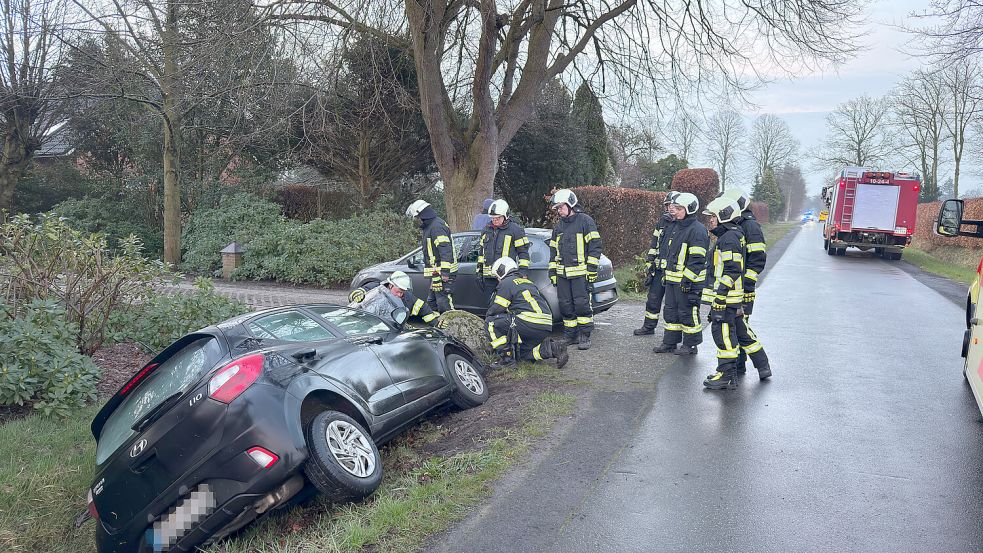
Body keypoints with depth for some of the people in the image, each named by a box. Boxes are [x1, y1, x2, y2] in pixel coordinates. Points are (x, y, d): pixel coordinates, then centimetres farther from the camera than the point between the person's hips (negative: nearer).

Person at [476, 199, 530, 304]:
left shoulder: (515, 229, -3)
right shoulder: (487, 230, 16)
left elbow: (523, 251, -2)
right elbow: (482, 251, 25)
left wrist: (522, 270, -8)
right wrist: (479, 268, 22)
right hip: (489, 276, 6)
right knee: (491, 303, 12)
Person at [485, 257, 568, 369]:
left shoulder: (506, 282, 1)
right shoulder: (526, 281, 27)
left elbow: (496, 309, -1)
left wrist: (487, 317, 20)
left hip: (530, 324, -9)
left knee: (491, 322, 0)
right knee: (524, 353, 27)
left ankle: (507, 358, -3)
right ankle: (554, 348, 5)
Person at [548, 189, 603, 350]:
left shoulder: (585, 221, -2)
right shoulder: (559, 227, 18)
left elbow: (595, 247, -7)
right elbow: (554, 251, 23)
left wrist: (591, 270, -12)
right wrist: (552, 273, 16)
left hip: (580, 273, -6)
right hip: (563, 274, 6)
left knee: (582, 304, -7)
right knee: (566, 306, 7)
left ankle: (585, 337, 1)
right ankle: (570, 335, 18)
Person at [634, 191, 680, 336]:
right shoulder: (661, 223, 13)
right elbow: (653, 247, 17)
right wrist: (649, 268, 13)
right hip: (659, 268, 6)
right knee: (653, 298, 12)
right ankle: (649, 327, 24)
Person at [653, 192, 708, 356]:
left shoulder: (697, 230, -14)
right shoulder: (676, 227, 16)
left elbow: (697, 259, -19)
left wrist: (687, 279, -22)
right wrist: (666, 274, 23)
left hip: (687, 281, -9)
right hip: (672, 279, 9)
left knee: (688, 313, -1)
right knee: (671, 311, 14)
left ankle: (691, 345, 10)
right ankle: (670, 342, 23)